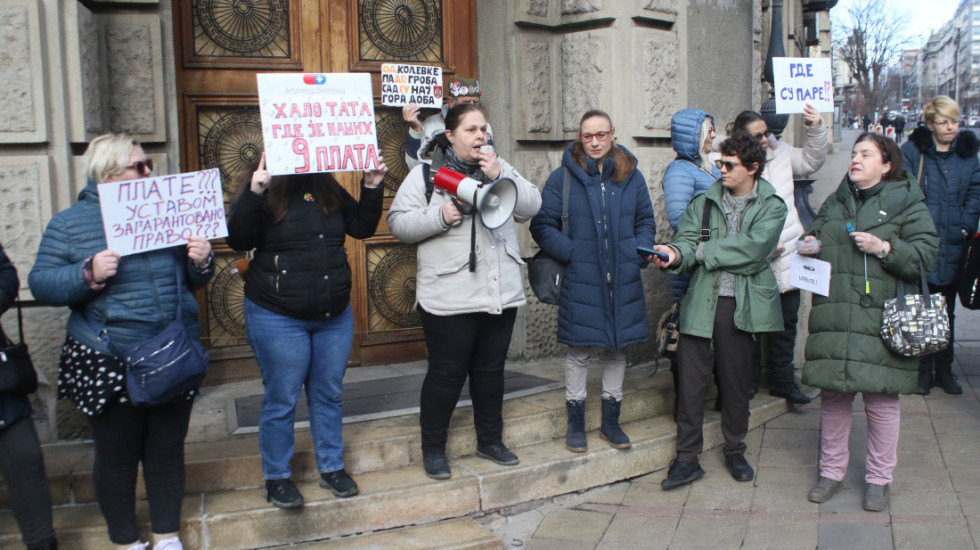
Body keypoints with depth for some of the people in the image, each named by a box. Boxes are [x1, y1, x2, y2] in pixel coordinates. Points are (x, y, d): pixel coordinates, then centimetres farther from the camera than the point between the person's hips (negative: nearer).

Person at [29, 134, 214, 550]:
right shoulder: (71, 223, -2)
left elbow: (190, 281, 16)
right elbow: (40, 284, -6)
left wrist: (201, 262, -6)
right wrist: (89, 275, -22)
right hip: (110, 366, -3)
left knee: (168, 452, 13)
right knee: (117, 457, 10)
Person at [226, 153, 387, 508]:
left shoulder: (329, 190, 7)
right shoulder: (262, 190, -7)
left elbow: (363, 227, 10)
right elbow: (238, 240, -18)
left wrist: (372, 189, -3)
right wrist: (255, 194, -30)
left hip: (335, 315, 5)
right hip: (278, 319, -5)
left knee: (329, 395, 14)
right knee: (281, 399, 5)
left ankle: (332, 468, 29)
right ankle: (277, 478, 21)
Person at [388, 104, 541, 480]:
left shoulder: (500, 168, 11)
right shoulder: (426, 174, -2)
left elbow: (531, 206, 2)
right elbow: (398, 222, -7)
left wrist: (501, 177, -12)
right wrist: (440, 216, -20)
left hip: (501, 292, 5)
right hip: (449, 298, -5)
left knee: (491, 369, 16)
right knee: (446, 373, 3)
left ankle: (490, 440, 32)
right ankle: (433, 450, 19)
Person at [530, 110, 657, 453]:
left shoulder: (631, 176, 7)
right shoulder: (564, 176, -3)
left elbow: (646, 222, 13)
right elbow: (542, 225, -2)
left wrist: (638, 254, -4)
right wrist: (571, 253, -13)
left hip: (623, 282, 3)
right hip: (580, 281, -3)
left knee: (617, 348, 13)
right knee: (579, 351, 4)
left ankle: (610, 422, 29)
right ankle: (575, 425, 20)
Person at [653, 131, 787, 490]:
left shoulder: (771, 207, 3)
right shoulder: (706, 201, 11)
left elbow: (751, 248, -12)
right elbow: (686, 238, -1)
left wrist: (701, 251, -7)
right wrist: (676, 255, -23)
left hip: (741, 305, -1)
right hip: (701, 302, 2)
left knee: (736, 382, 10)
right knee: (691, 380, 0)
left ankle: (735, 451, 29)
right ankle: (687, 458, 11)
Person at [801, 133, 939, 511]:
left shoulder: (906, 203, 2)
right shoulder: (835, 203, 16)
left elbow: (925, 254, -5)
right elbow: (817, 234, 30)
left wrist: (884, 248, -17)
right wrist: (811, 242, 8)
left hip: (880, 321, -4)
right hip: (833, 319, 4)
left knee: (881, 401, 2)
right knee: (832, 397, 9)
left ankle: (878, 479, 18)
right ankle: (831, 471, 23)